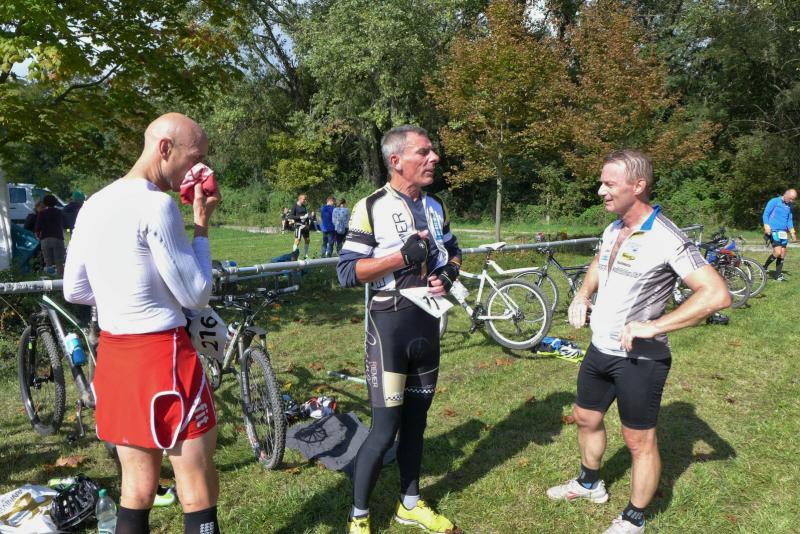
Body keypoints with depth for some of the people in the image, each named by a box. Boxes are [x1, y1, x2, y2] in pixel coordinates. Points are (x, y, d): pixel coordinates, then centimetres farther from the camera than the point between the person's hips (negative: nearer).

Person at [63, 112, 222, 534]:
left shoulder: (93, 205, 9)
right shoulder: (156, 205, -16)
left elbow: (73, 291, 16)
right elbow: (196, 296, -13)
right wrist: (201, 225, -5)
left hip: (111, 354, 8)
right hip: (162, 354, -8)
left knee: (137, 488, 18)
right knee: (198, 492, 4)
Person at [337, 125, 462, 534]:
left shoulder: (435, 206, 8)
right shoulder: (371, 208, -11)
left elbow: (453, 251, 21)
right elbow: (347, 272, -15)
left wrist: (449, 273, -2)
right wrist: (402, 256, -24)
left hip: (428, 323, 6)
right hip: (390, 324, -6)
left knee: (415, 419, 17)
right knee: (385, 428, -2)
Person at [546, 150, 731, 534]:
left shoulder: (666, 239, -21)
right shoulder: (612, 230, 4)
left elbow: (717, 294, -27)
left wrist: (654, 326, -30)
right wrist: (583, 294, 7)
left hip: (639, 358, -8)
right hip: (600, 349, 8)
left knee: (639, 441, 7)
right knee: (586, 417, 23)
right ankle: (589, 484, 47)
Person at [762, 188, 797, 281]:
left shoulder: (789, 206, 15)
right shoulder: (774, 201, -4)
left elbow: (789, 220, 21)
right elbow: (765, 215, -8)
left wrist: (792, 232, 11)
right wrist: (767, 226, -22)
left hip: (784, 233, 7)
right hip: (774, 232, -7)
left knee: (782, 254, 4)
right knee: (777, 252, -18)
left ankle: (778, 275, 12)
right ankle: (764, 267, 4)